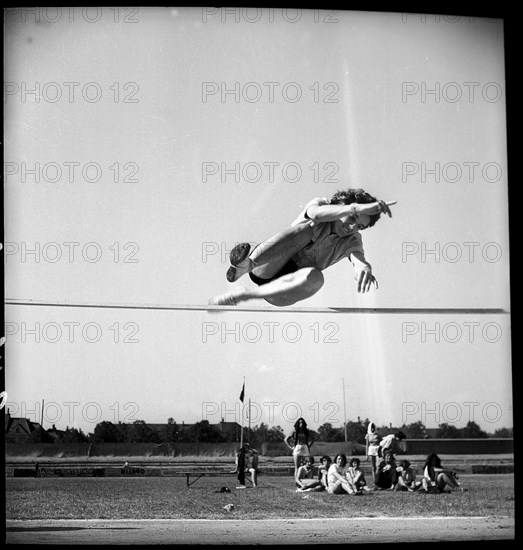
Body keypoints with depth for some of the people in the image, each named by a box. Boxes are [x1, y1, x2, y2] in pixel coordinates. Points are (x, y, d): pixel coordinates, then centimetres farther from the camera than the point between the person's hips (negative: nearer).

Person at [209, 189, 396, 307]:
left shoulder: (352, 241, 9)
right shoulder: (320, 204, -1)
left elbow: (359, 260, -14)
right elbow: (316, 214, -27)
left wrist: (364, 268, -40)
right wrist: (358, 209, -42)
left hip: (283, 286, 3)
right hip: (266, 268, -2)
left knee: (315, 277, -33)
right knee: (307, 229, -27)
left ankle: (239, 296, -33)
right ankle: (245, 265, -51)